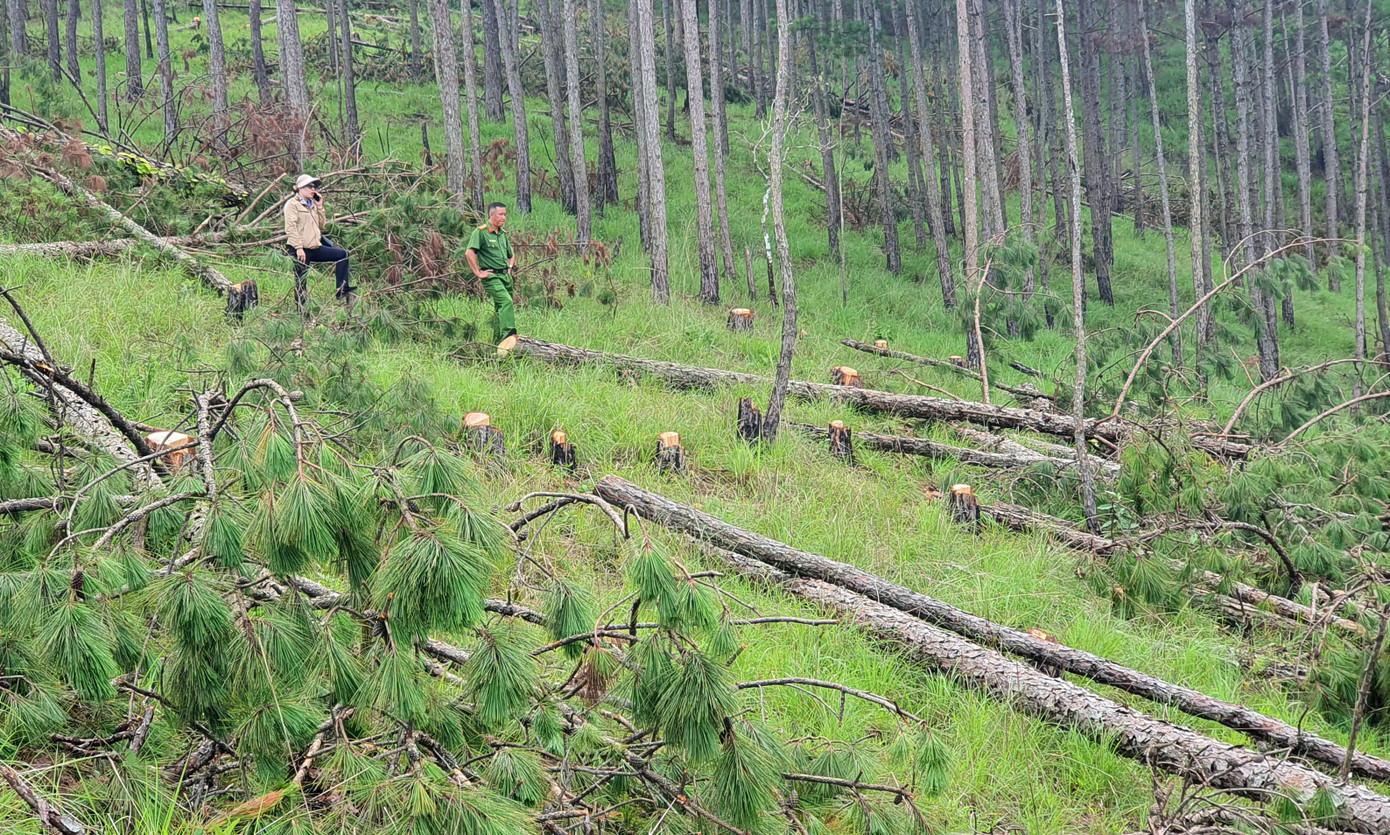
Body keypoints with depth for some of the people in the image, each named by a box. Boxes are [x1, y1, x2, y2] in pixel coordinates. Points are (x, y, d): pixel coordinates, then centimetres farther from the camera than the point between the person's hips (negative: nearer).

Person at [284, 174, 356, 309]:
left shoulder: (312, 204, 19)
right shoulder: (292, 204, -5)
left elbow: (322, 225, 15)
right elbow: (291, 227, -14)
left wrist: (320, 207, 6)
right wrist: (299, 248, -21)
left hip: (315, 248, 8)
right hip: (300, 250, -8)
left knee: (342, 254, 2)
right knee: (301, 282, -4)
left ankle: (342, 289, -2)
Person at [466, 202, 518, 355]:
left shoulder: (503, 234, 20)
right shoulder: (481, 232, -7)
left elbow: (511, 255, 35)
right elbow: (469, 252, -18)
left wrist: (511, 267, 17)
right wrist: (478, 272, -18)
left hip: (506, 276, 8)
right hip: (491, 277, -8)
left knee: (500, 310, 8)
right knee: (506, 302, -28)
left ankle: (498, 346, 13)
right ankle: (509, 336, -40)